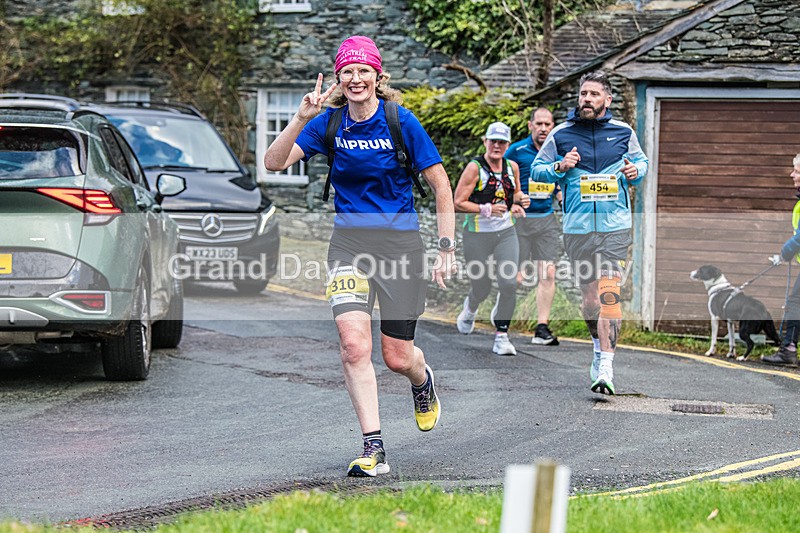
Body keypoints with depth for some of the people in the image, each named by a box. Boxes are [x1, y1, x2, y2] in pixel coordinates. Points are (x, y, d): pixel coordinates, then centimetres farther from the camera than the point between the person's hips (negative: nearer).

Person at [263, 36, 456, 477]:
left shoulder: (401, 122, -7)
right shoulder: (329, 123, 0)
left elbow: (441, 187, -2)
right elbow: (274, 162, -11)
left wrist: (446, 249, -6)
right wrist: (302, 117, -25)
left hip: (399, 241, -2)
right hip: (349, 241, 2)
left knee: (397, 357, 4)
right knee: (354, 344, -18)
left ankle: (423, 381, 43)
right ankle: (374, 449, -11)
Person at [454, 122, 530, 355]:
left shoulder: (512, 167, 5)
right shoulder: (474, 168, -10)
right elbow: (458, 203, -13)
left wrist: (520, 200, 1)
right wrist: (487, 209, -22)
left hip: (506, 232, 3)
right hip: (477, 235, -3)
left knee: (509, 284, -12)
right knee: (481, 287, 7)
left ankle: (501, 336, -1)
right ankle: (470, 308, 45)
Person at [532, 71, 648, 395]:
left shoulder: (623, 132, 6)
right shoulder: (561, 134, 5)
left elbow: (640, 161, 21)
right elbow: (537, 169, 11)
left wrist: (636, 171, -2)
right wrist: (560, 167, -9)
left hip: (615, 226, -1)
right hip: (577, 228, 2)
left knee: (609, 292, -15)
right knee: (589, 295, 8)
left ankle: (605, 367, -19)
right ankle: (599, 345, 36)